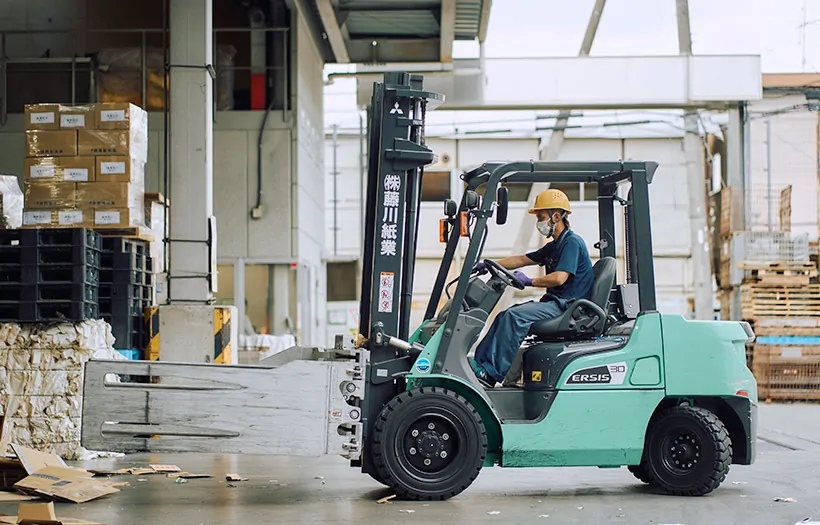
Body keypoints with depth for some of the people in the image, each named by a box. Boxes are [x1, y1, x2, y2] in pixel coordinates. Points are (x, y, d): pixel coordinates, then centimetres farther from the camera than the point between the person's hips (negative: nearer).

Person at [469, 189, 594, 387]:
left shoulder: (572, 242, -11)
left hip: (568, 306, -10)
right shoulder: (554, 246, 20)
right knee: (503, 316, 1)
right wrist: (486, 265, 18)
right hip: (556, 304, 10)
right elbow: (521, 260, 24)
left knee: (516, 316, -25)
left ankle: (493, 372, -26)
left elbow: (559, 278, -22)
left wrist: (529, 281, -10)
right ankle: (479, 363, -4)